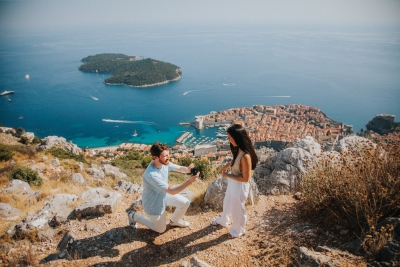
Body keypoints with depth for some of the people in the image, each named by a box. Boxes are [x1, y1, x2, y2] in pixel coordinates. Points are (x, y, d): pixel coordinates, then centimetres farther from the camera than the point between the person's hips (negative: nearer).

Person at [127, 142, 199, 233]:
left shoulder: (164, 163, -18)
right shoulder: (151, 175, -41)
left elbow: (180, 168, -6)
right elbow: (172, 191, -38)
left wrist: (188, 169, -30)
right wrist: (189, 181, -44)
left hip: (164, 195, 7)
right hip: (154, 204, -7)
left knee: (185, 203, 2)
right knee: (161, 229, 14)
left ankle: (174, 221, 31)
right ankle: (134, 216, 27)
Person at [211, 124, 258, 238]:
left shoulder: (245, 156, -35)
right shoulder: (238, 150, -8)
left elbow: (245, 178, -29)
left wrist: (227, 175, -23)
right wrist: (228, 164, 0)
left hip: (240, 186, -9)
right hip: (232, 183, 9)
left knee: (237, 209, 17)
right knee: (227, 203, 31)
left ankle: (238, 230, 45)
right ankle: (223, 221, 58)